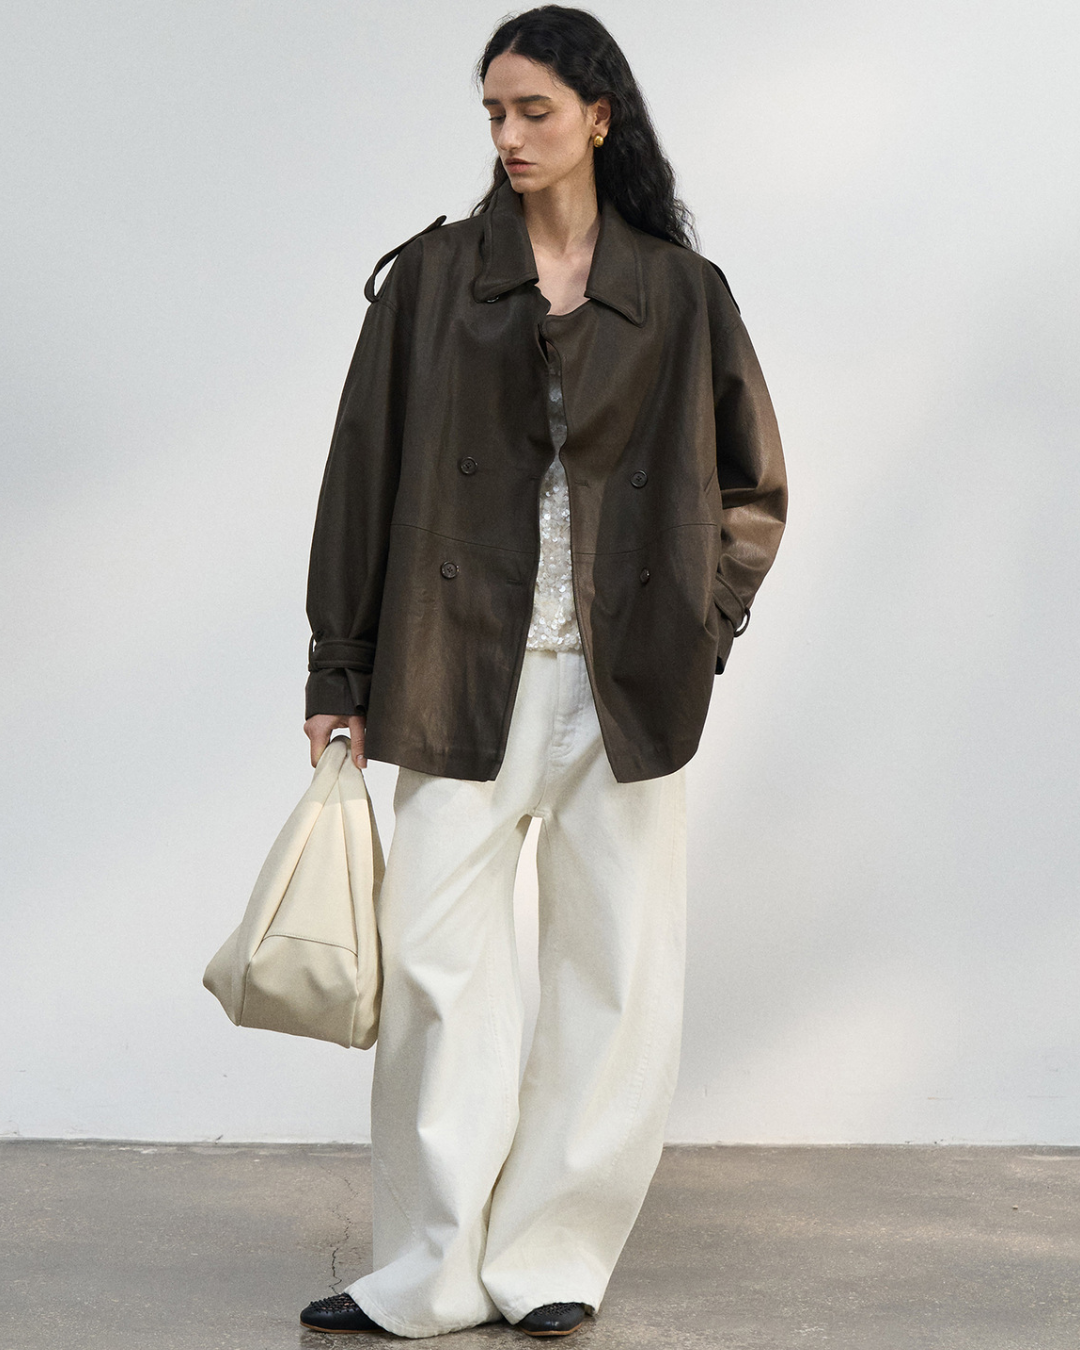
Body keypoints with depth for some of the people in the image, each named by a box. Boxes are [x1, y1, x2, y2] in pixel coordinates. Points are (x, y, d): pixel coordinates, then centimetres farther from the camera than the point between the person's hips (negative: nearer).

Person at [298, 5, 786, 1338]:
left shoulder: (680, 295, 6)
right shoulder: (432, 277, 4)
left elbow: (752, 487, 15)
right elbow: (365, 474, 4)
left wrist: (701, 624, 2)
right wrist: (340, 674, 0)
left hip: (625, 681, 1)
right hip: (464, 675, -1)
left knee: (616, 970, 3)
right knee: (435, 960, -3)